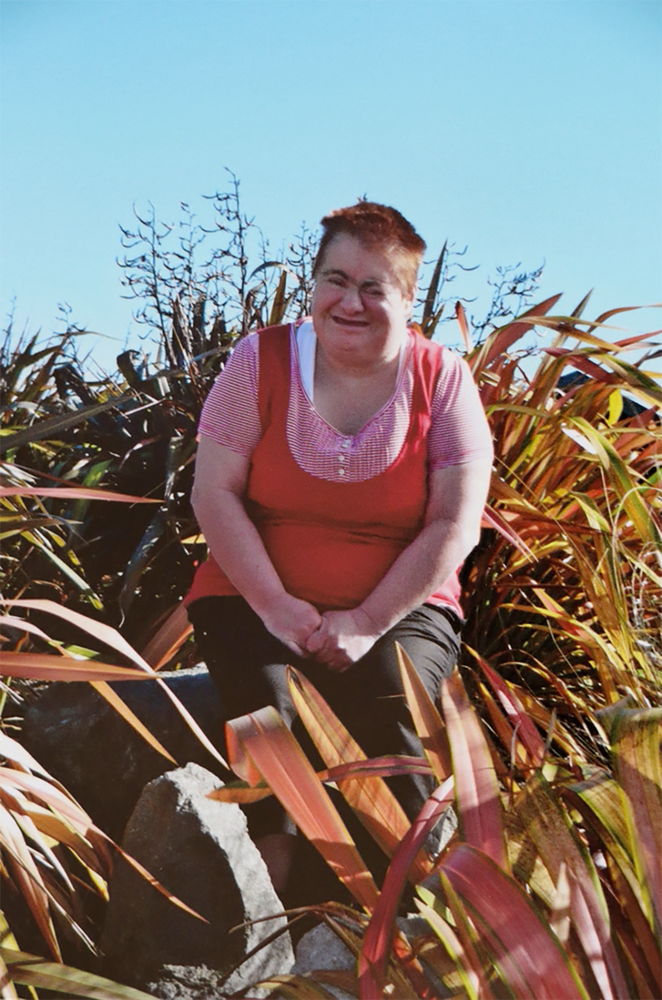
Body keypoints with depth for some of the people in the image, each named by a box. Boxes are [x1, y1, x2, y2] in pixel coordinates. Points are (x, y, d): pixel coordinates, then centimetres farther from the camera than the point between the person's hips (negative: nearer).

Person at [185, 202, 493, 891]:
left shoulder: (443, 379, -2)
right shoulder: (262, 360, -1)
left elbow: (455, 524, -7)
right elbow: (214, 493, -4)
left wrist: (368, 622, -16)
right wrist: (276, 608, -14)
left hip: (400, 606, 0)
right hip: (256, 596, 1)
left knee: (388, 713, -28)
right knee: (264, 708, -27)